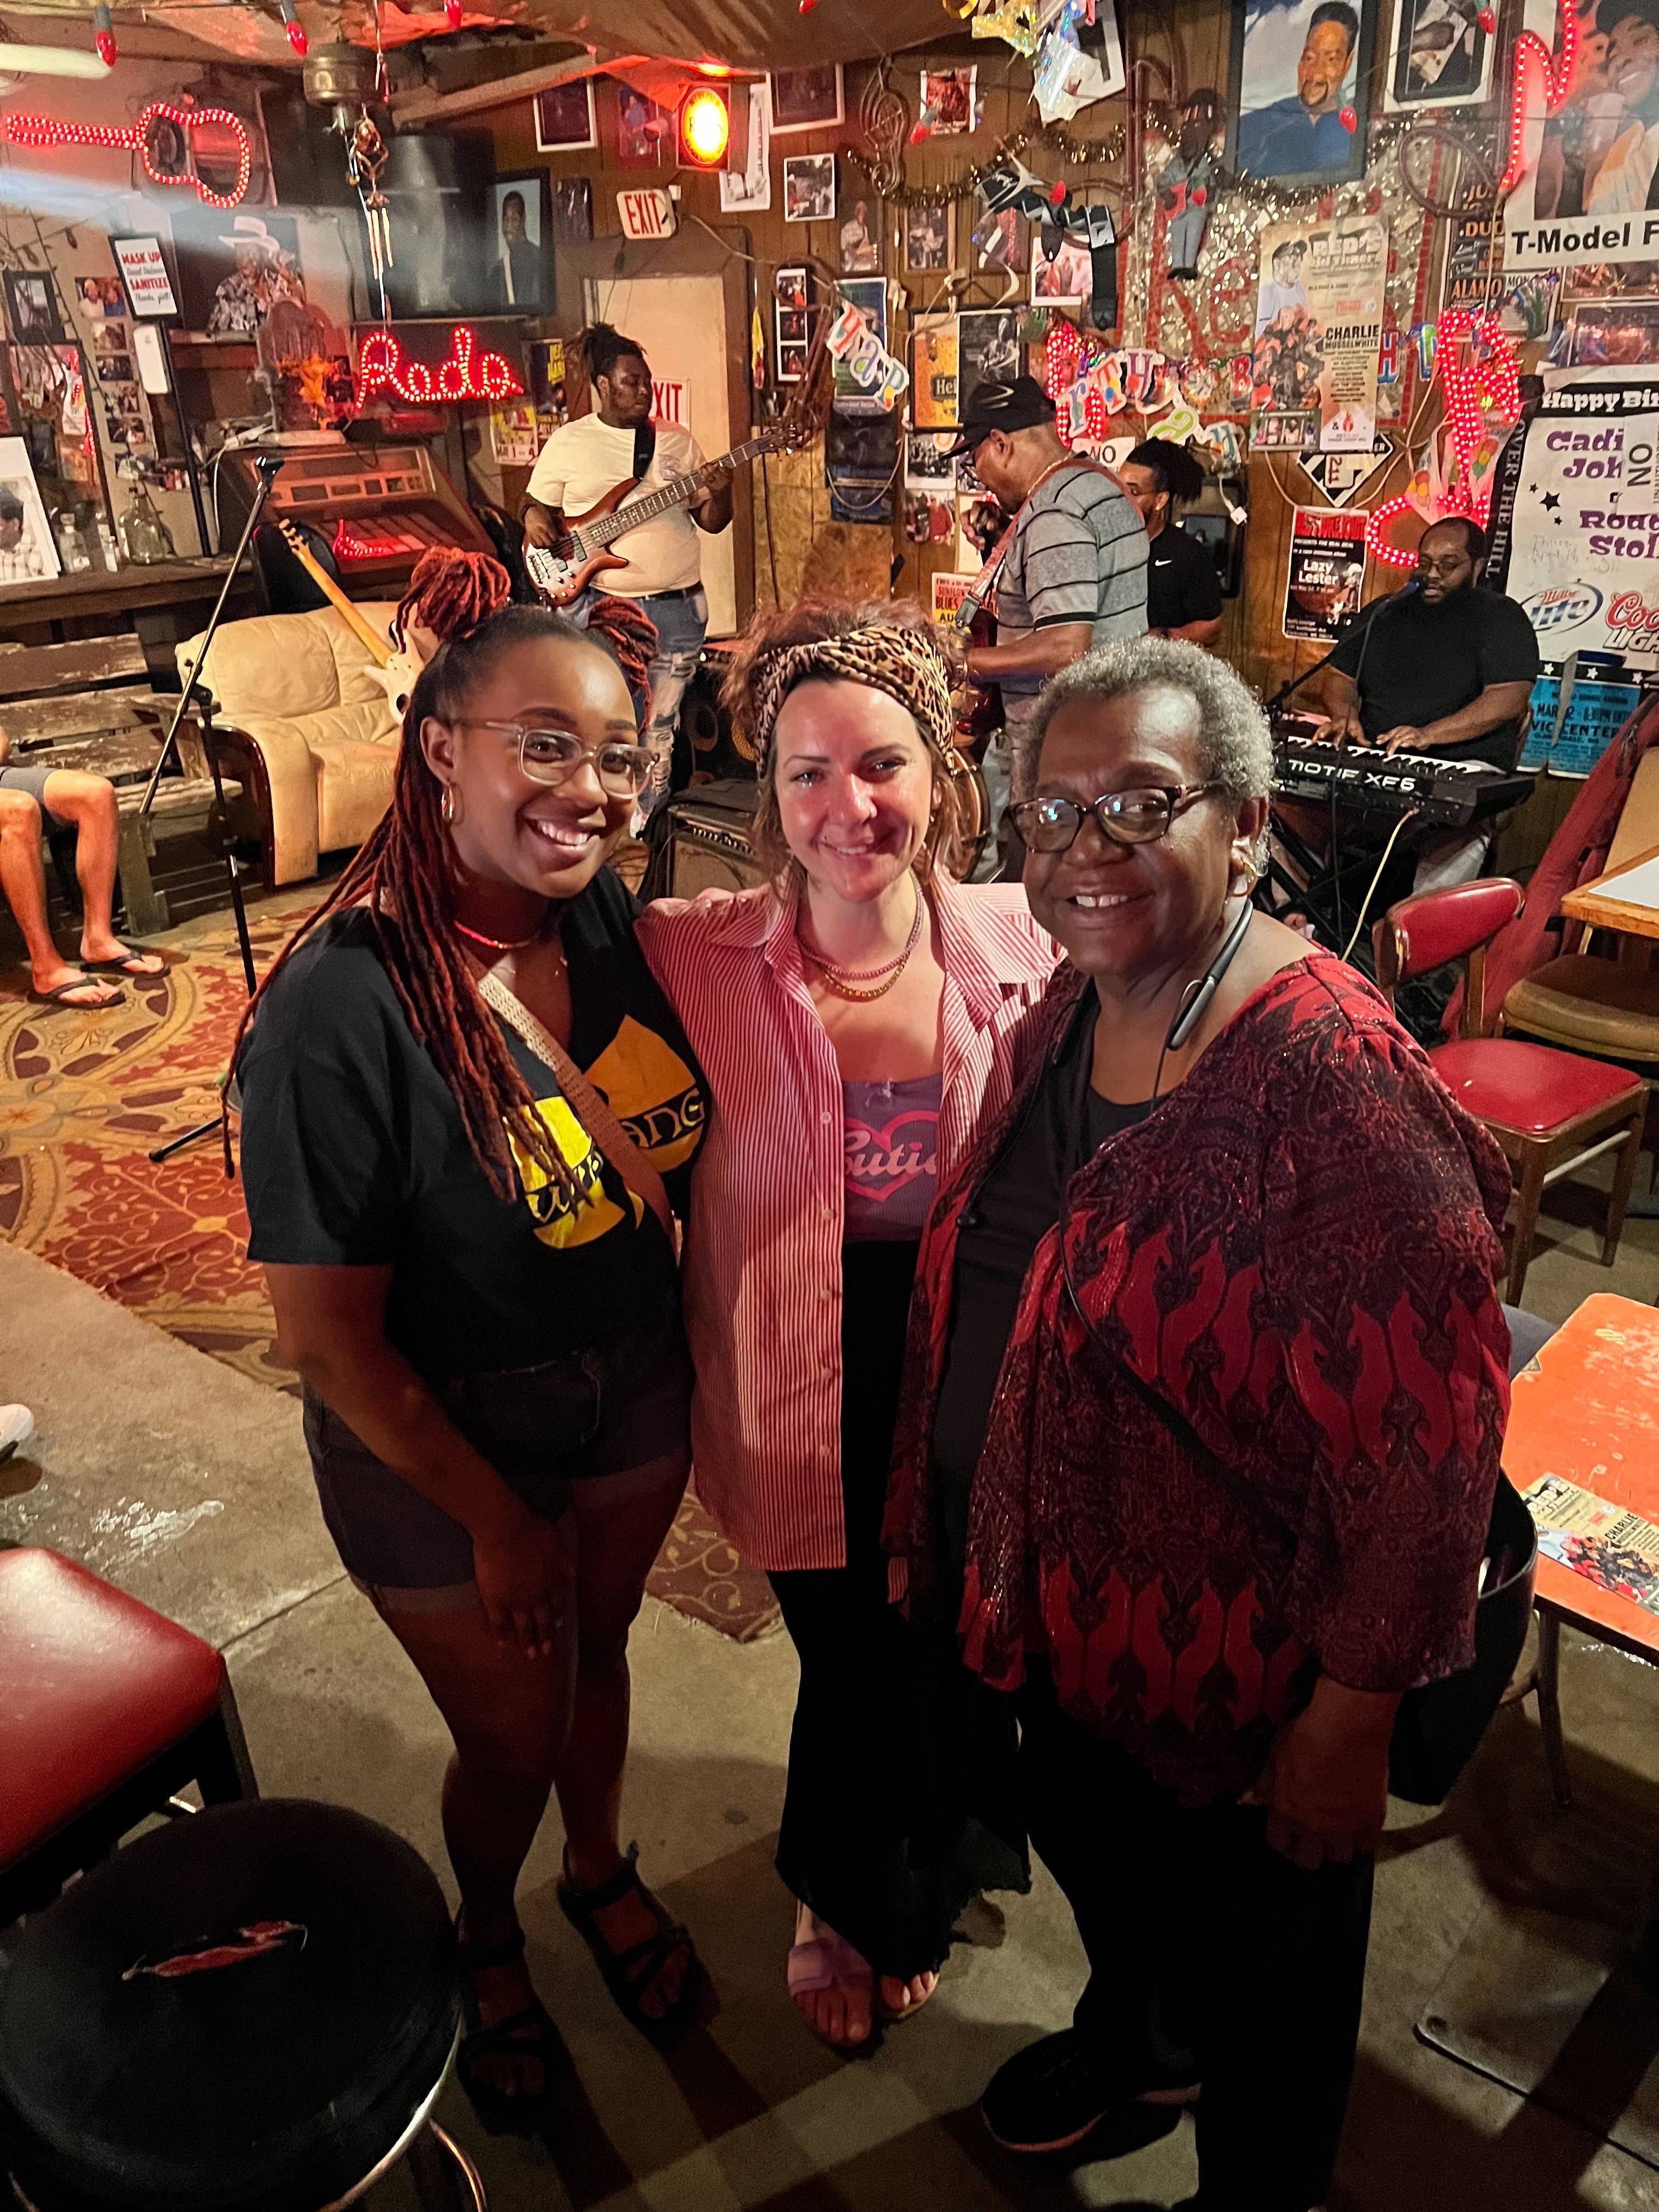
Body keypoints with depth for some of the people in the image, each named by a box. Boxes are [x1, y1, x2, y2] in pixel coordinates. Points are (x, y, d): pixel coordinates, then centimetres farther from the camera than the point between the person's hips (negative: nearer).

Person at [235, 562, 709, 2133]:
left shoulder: (610, 918, -11)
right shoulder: (342, 1008, -29)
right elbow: (330, 1338, -21)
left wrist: (706, 1367, 4)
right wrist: (495, 1520, -11)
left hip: (630, 1385, 5)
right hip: (438, 1432, -4)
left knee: (595, 1648, 27)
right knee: (510, 1740, 17)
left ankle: (599, 1873, 59)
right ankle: (486, 1936, 53)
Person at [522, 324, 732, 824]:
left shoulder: (677, 442, 9)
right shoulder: (567, 443, 4)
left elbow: (711, 521, 9)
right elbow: (536, 503, 12)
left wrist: (721, 492, -13)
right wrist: (535, 519, -11)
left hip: (677, 608, 2)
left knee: (658, 729, 9)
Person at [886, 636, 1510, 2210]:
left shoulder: (1328, 1076, -29)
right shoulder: (1071, 1008, -5)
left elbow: (1425, 1432, -25)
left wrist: (1353, 1710, -19)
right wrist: (929, 1521, 11)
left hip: (1233, 1665, -7)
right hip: (1052, 1599, 7)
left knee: (1258, 1947, 21)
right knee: (1087, 1845, 32)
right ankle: (1133, 2039, 64)